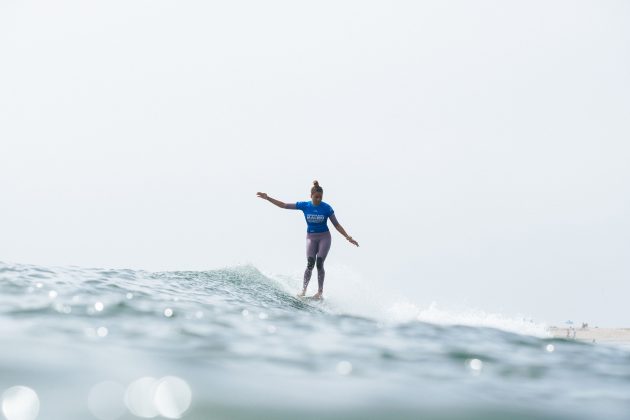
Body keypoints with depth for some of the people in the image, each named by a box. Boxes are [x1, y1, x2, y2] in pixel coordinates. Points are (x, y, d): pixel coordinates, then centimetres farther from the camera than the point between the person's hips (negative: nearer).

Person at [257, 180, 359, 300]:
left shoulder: (326, 208, -10)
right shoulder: (304, 205, -6)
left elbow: (336, 225, -4)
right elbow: (283, 205, -2)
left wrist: (348, 237, -12)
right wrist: (268, 198, -7)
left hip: (324, 237, -1)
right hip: (311, 237, 2)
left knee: (319, 264, -8)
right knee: (310, 264, -10)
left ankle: (320, 291, 0)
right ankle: (303, 290, -4)